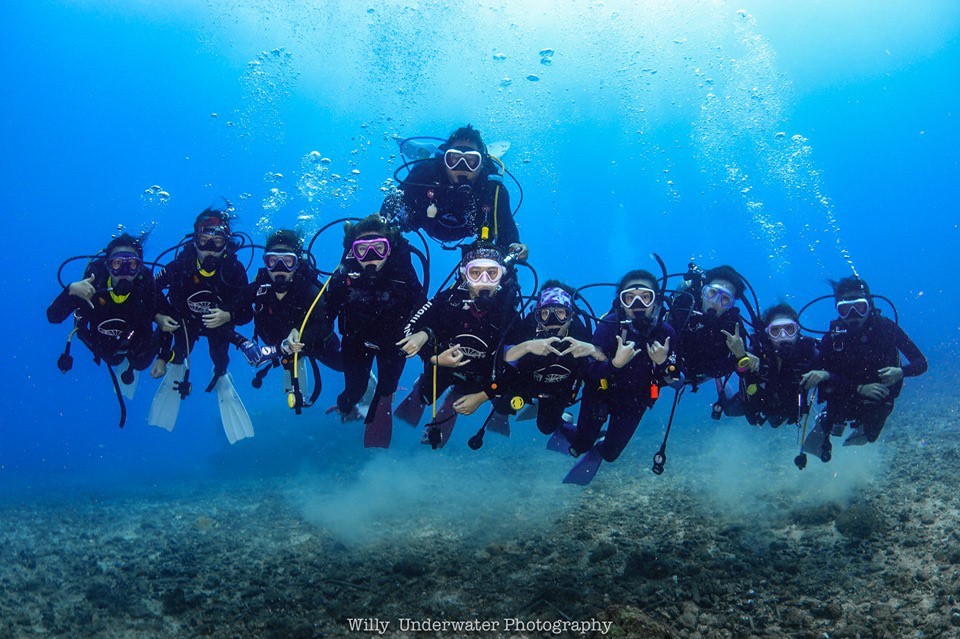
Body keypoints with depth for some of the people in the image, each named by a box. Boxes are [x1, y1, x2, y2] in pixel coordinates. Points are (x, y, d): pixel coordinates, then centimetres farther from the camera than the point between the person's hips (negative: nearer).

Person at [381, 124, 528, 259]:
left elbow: (506, 230, -37)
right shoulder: (425, 173, -41)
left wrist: (513, 245, -61)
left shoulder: (494, 190, -40)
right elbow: (392, 204, -36)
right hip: (427, 223, -1)